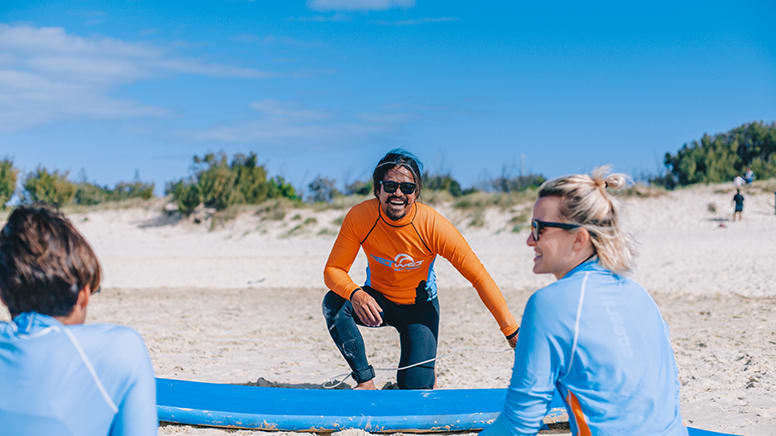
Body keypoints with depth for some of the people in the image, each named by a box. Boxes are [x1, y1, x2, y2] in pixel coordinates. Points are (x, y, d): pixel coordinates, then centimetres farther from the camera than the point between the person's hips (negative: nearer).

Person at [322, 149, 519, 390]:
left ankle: (423, 369, 25)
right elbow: (333, 270, -18)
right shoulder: (359, 217, -22)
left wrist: (512, 332, -27)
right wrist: (355, 293, -42)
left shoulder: (433, 225, -27)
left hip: (420, 307, -1)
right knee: (334, 303, -29)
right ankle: (365, 380, -14)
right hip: (378, 301, 1)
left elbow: (479, 278, -24)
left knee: (415, 388, -13)